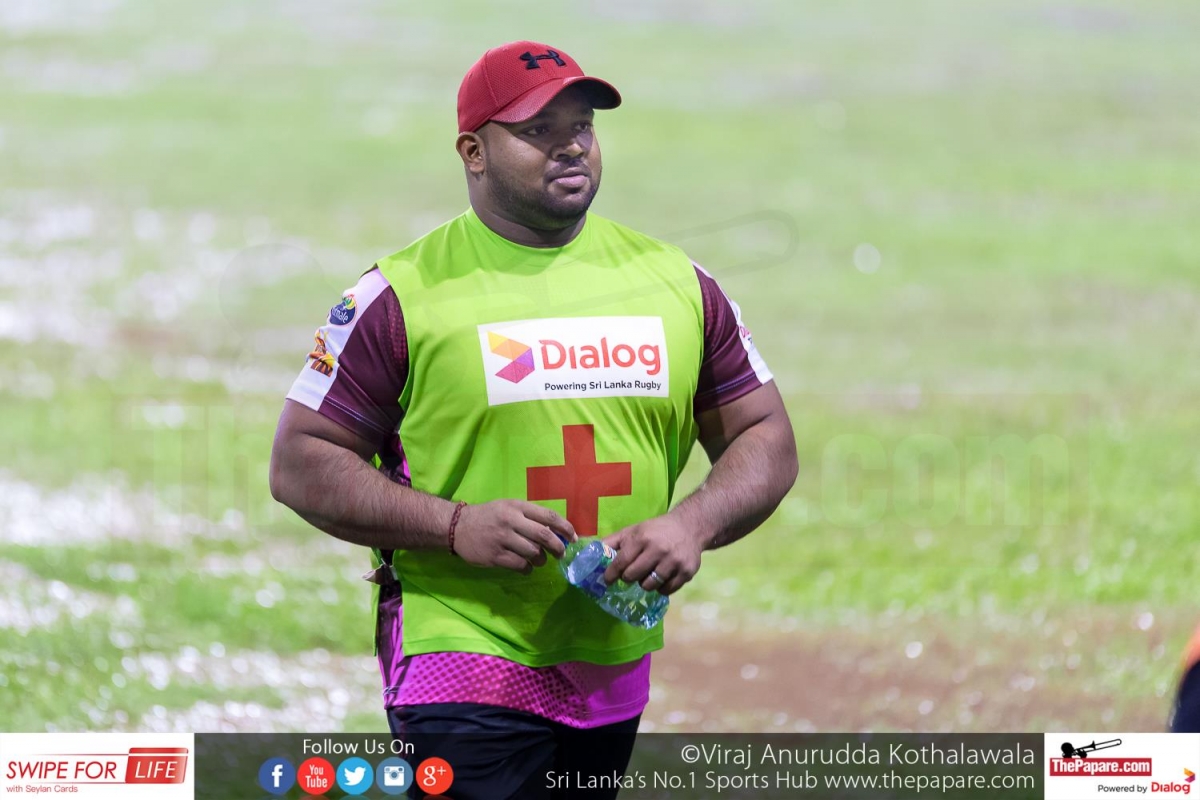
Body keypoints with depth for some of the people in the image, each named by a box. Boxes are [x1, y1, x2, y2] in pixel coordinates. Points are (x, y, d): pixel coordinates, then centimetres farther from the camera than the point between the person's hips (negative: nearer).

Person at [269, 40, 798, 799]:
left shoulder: (677, 282, 8)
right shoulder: (404, 295, -4)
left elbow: (766, 439, 12)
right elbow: (302, 462, -3)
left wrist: (694, 523, -9)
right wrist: (455, 525, -16)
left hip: (615, 672, 5)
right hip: (464, 648, -4)